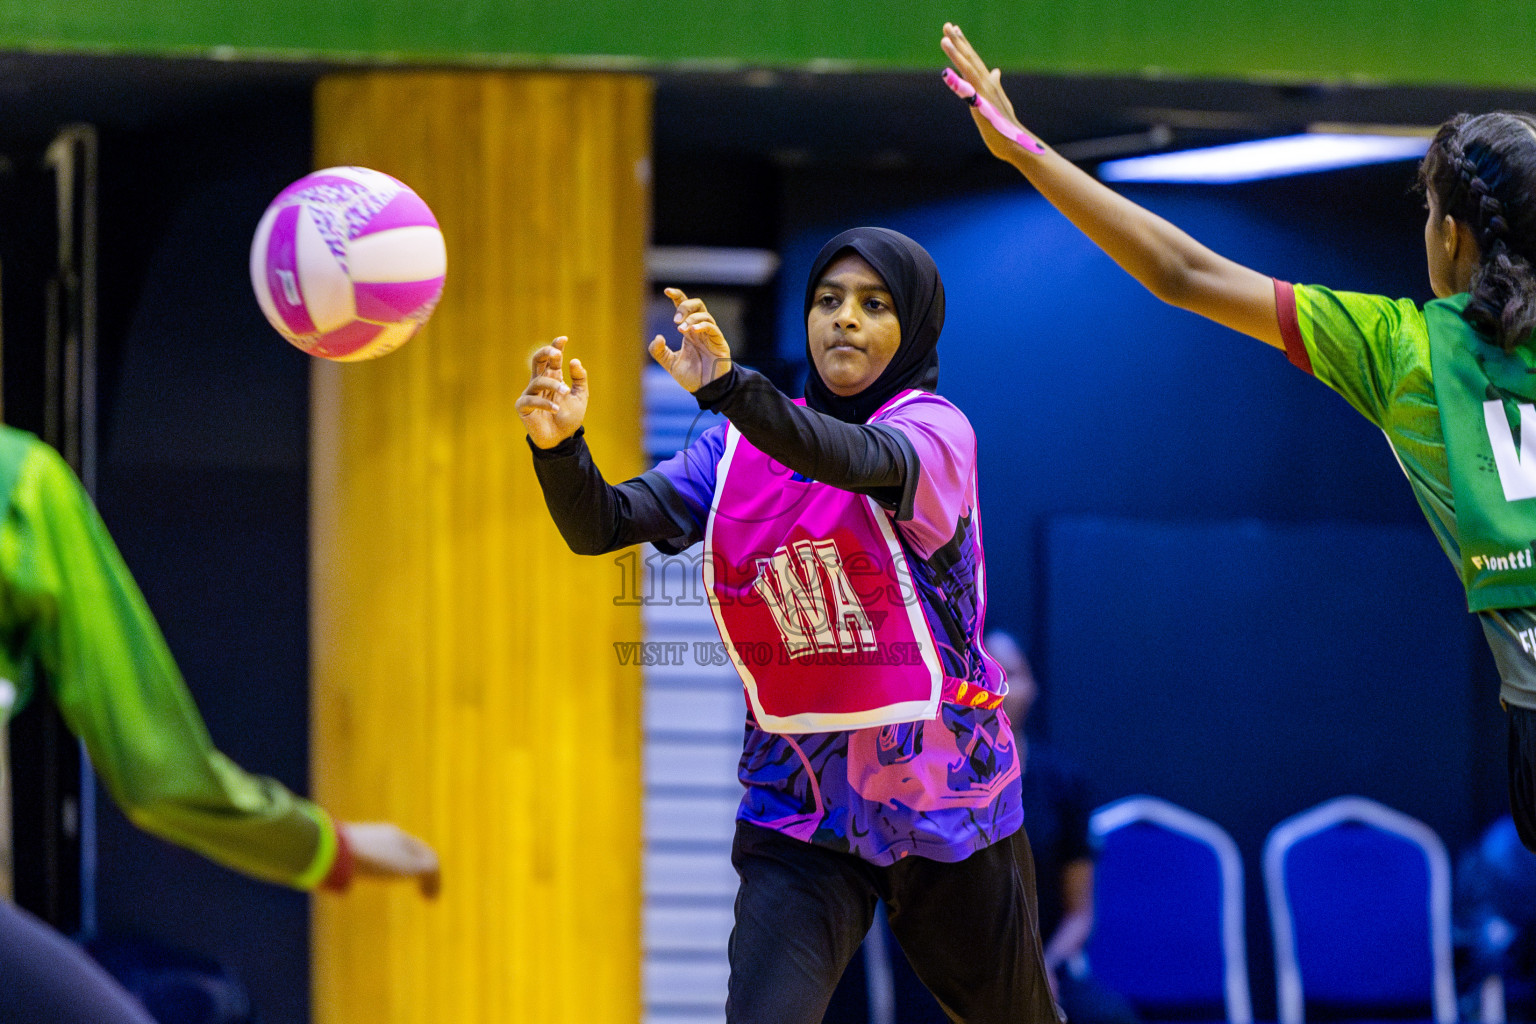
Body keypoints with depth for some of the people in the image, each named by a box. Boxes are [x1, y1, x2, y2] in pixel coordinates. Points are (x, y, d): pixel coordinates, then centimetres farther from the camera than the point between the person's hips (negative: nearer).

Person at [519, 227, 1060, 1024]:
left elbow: (863, 460, -33)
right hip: (795, 800, 2)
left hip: (937, 792, -2)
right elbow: (601, 525, -6)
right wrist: (560, 445, -29)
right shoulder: (739, 448, 3)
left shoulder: (934, 428, -9)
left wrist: (729, 389, -51)